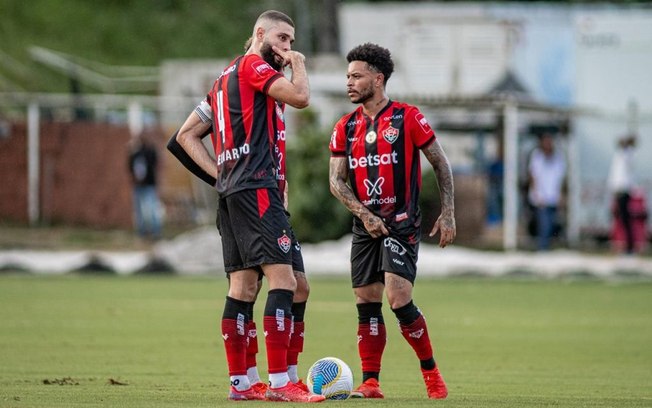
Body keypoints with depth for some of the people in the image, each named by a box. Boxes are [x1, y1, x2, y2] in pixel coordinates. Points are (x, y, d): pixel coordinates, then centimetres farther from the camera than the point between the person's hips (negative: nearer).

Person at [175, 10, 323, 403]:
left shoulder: (226, 78, 24)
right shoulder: (252, 66, -4)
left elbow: (187, 134, 25)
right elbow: (300, 96, -18)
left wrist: (220, 173, 13)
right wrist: (299, 64, 3)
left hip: (232, 191, 10)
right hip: (257, 189, -10)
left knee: (243, 287, 8)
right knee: (284, 278, -15)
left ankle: (241, 382, 8)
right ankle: (280, 382, -20)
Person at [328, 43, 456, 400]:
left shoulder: (407, 118, -5)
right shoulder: (345, 127, 8)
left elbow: (441, 164, 1)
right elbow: (336, 180, 5)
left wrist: (448, 214, -4)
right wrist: (364, 214, -10)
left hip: (402, 223, -5)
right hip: (365, 226, 5)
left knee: (399, 299, -16)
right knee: (366, 303, 1)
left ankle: (431, 372, 0)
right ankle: (370, 383, 5)